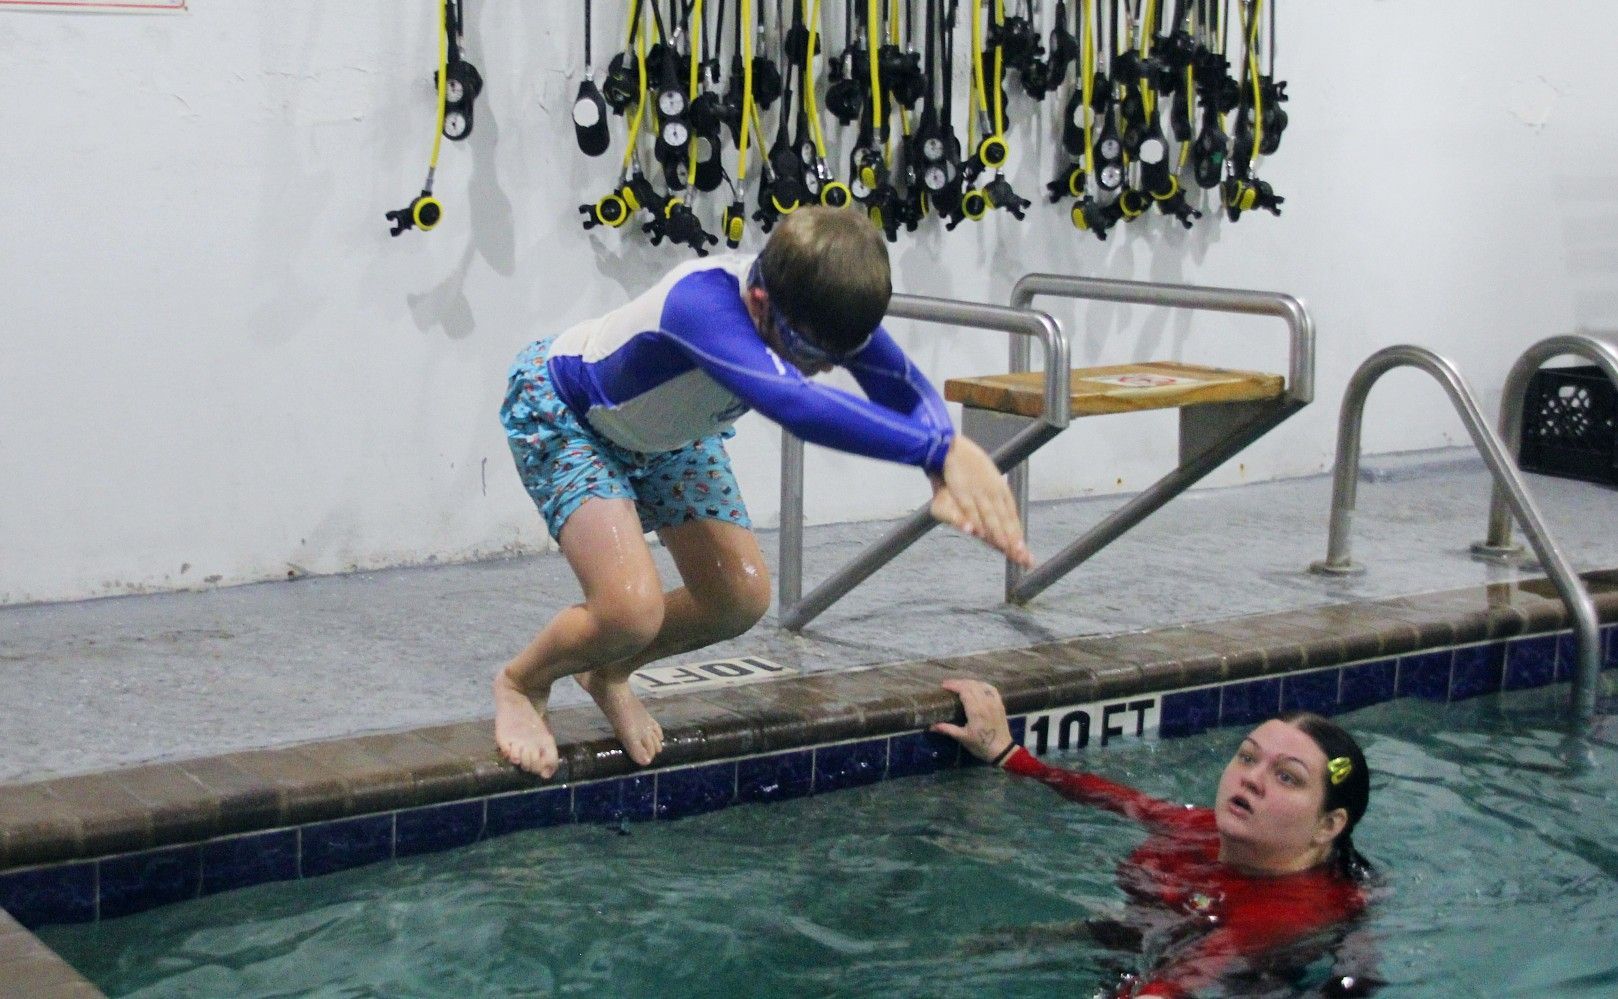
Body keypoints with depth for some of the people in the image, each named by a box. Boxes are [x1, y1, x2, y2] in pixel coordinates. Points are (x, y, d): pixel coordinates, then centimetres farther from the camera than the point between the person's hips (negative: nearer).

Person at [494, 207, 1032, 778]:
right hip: (559, 413, -7)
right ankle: (519, 684, 9)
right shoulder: (702, 303, -48)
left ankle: (608, 673, 29)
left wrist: (947, 476, -58)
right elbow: (795, 404, -64)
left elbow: (906, 393, -34)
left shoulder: (825, 307, -26)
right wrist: (943, 449, -72)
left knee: (740, 600, 1)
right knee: (632, 610, -23)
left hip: (666, 429, 7)